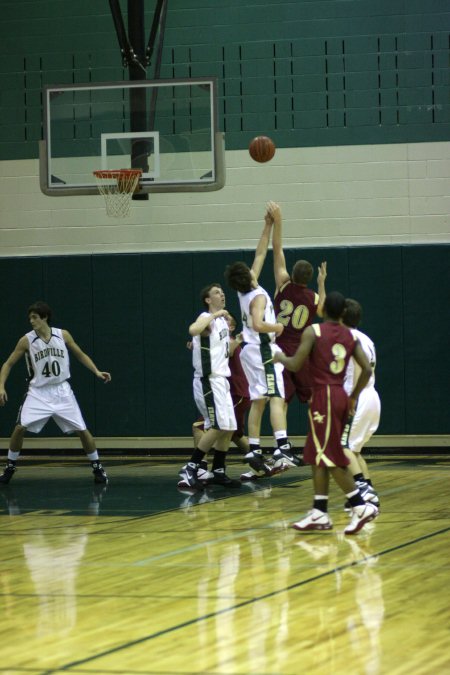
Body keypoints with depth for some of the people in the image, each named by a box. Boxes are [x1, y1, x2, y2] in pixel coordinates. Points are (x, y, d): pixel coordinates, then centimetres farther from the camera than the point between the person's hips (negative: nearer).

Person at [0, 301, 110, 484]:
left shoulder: (63, 335, -4)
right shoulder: (27, 340, -7)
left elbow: (81, 355, 9)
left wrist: (97, 372, -3)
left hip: (61, 391, 1)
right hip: (38, 392, 0)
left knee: (82, 430, -4)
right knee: (20, 428, -15)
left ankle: (97, 468, 13)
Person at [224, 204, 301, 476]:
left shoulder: (246, 292, 6)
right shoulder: (258, 296, -16)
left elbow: (260, 254, 13)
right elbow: (258, 324, -32)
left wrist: (268, 226, 14)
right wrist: (277, 327, -14)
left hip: (251, 349, 9)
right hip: (263, 349, -9)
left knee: (258, 401, 11)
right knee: (277, 398, -16)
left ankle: (254, 451, 10)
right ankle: (283, 448, -28)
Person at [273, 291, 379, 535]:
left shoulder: (313, 332, -8)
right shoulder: (351, 336, 9)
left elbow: (295, 365, -11)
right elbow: (367, 369, 5)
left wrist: (280, 358, 11)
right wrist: (354, 396, 18)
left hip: (323, 397, -7)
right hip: (340, 395, 7)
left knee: (329, 457, -5)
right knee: (318, 455, 13)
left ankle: (361, 506, -12)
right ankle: (320, 513, 12)